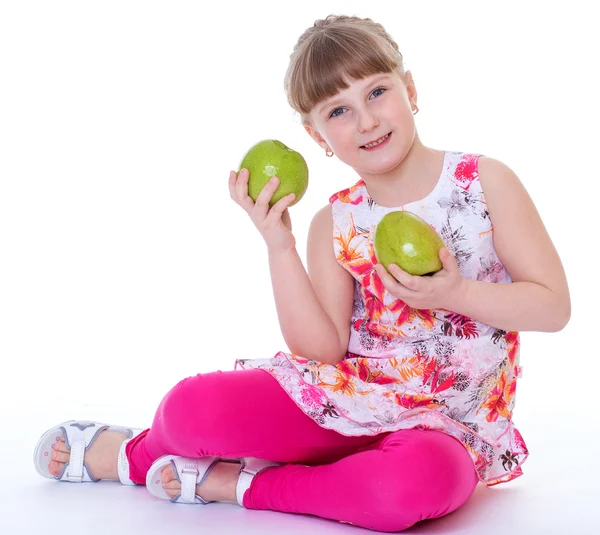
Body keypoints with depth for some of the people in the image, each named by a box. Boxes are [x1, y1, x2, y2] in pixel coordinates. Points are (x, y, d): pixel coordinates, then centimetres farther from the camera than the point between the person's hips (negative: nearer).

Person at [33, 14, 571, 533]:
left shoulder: (485, 181, -3)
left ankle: (233, 482, -21)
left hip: (440, 424, -2)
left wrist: (454, 294, -19)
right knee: (194, 406, -22)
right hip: (345, 394, 2)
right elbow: (321, 349, -8)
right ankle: (135, 447, 15)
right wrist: (278, 244, -16)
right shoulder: (335, 226, 2)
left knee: (425, 478, -40)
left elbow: (553, 306, -4)